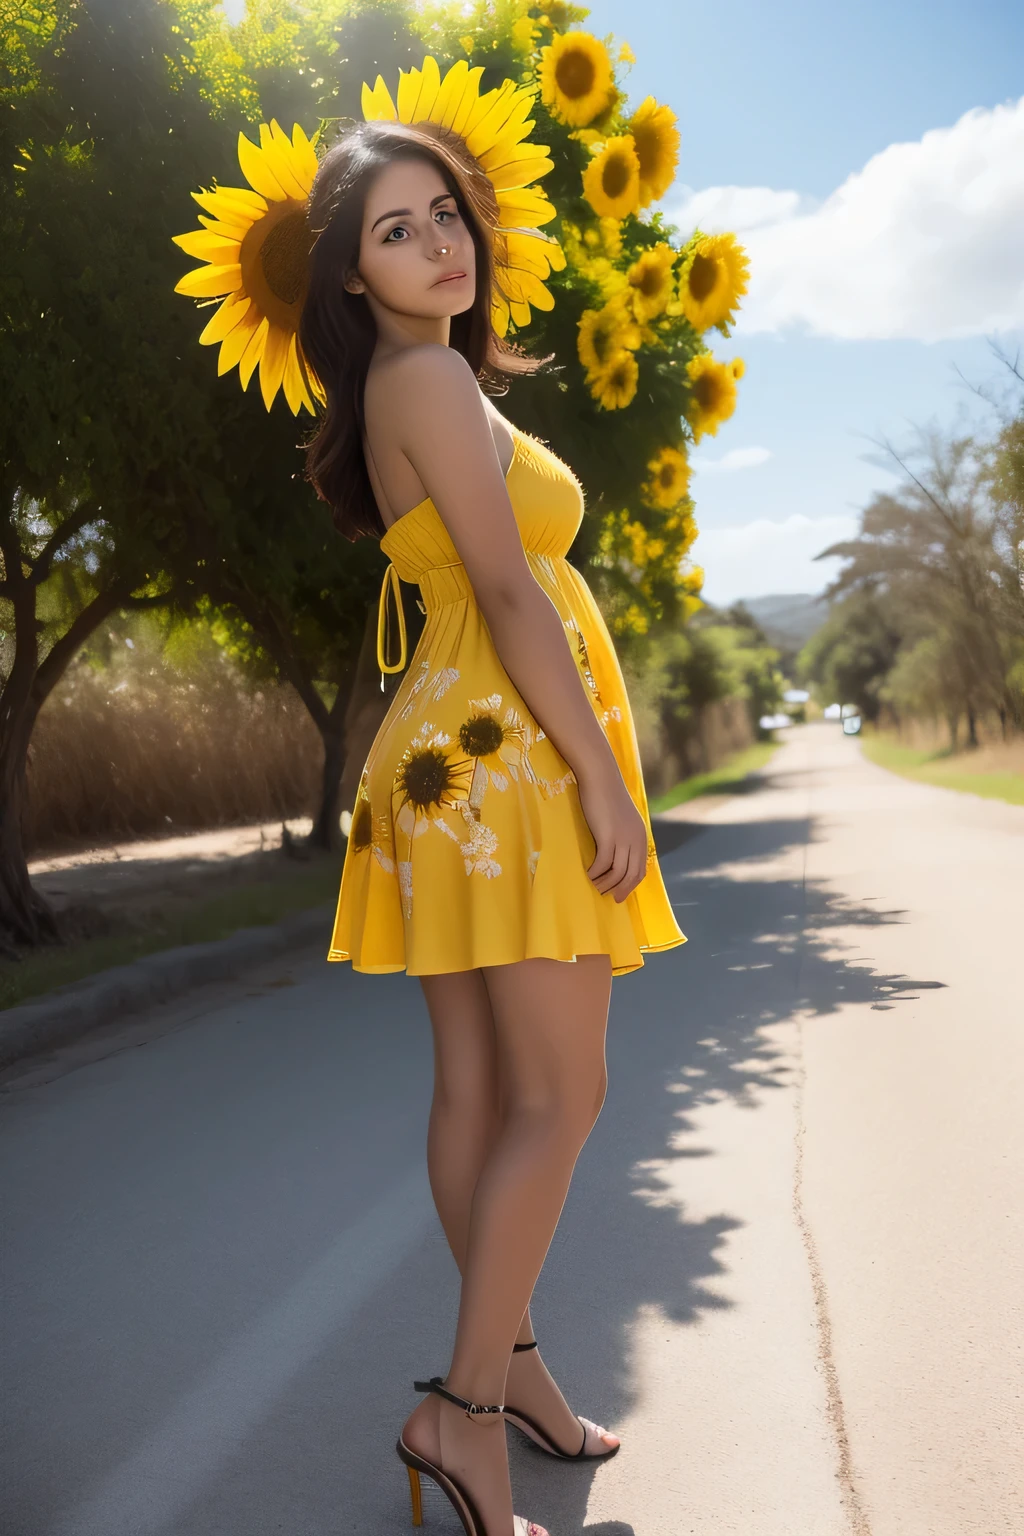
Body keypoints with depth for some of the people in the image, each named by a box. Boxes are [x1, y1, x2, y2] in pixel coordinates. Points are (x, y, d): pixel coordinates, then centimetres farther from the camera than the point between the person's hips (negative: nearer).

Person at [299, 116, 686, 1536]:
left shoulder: (411, 385, 19)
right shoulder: (429, 375, -10)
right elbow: (506, 591, -17)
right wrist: (606, 777, -18)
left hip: (462, 758, 9)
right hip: (504, 752, -9)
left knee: (476, 1088, 10)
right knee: (561, 1095, -7)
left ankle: (506, 1360, 21)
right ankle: (464, 1405, -3)